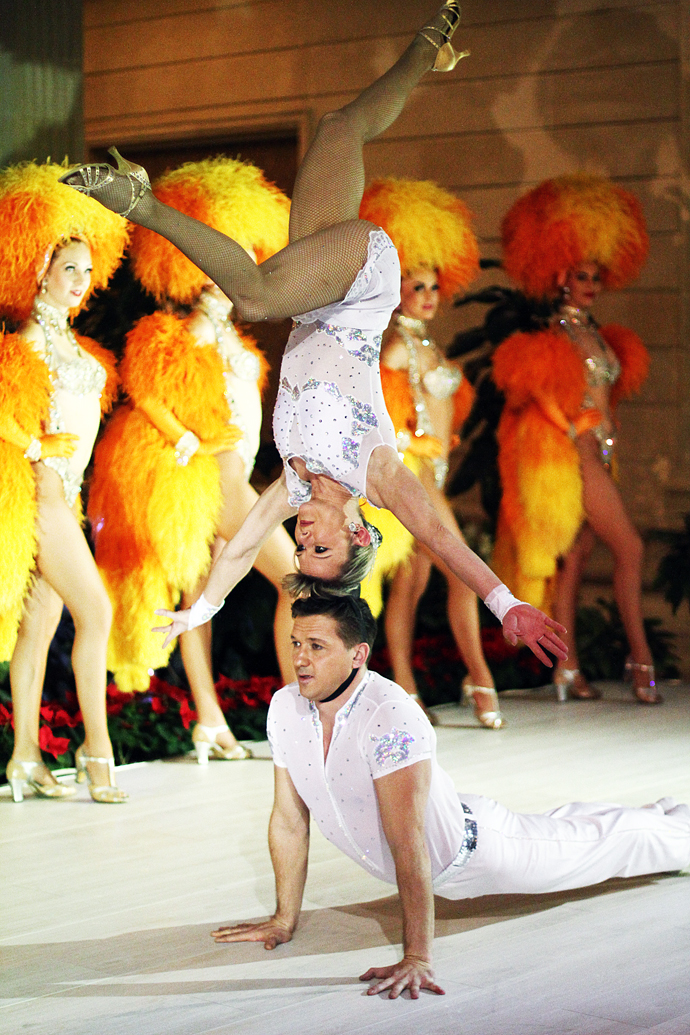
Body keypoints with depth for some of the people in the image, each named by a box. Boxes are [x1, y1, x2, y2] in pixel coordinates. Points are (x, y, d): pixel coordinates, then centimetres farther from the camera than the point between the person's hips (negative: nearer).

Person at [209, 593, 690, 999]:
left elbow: (407, 845, -43)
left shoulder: (391, 716, -41)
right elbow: (289, 820, -9)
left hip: (466, 851, -7)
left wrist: (417, 959, -44)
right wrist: (285, 919, -5)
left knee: (596, 846, 16)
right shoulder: (285, 708, -20)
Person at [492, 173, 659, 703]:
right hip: (571, 455, -8)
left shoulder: (596, 334, 15)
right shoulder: (553, 335, -9)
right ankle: (641, 658, -7)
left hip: (596, 453, 8)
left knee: (575, 557, 7)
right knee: (630, 547, -11)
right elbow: (549, 398, -11)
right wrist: (582, 437, -11)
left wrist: (607, 435, 13)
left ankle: (569, 667, 9)